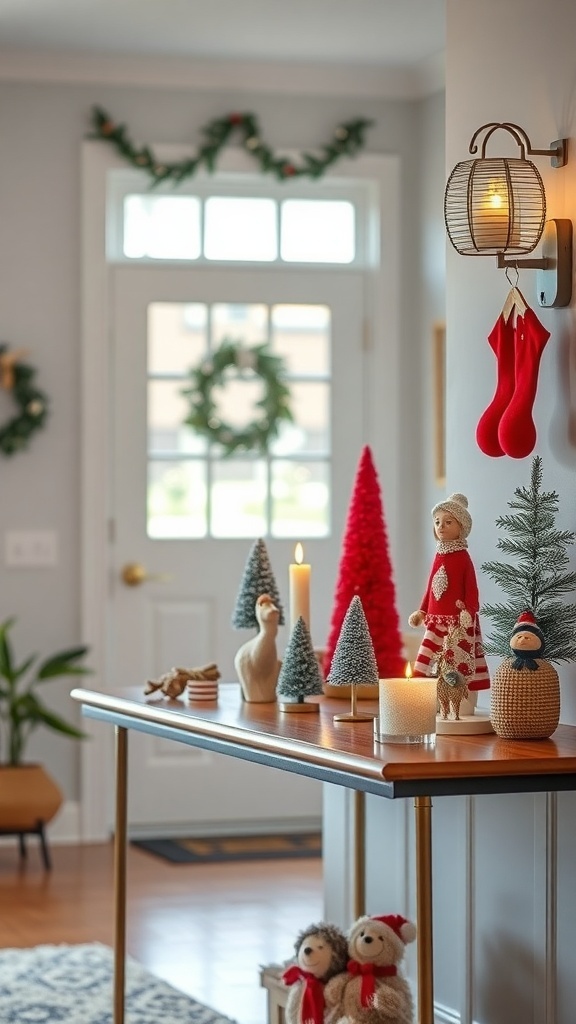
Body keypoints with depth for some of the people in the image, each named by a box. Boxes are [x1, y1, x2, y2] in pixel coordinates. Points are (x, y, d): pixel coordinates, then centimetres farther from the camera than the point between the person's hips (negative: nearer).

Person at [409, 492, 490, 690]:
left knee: (459, 676, -5)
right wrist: (422, 612, 12)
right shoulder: (439, 556, 10)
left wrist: (469, 612, -19)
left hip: (458, 623, -6)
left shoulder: (462, 557, -7)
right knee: (436, 674, 5)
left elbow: (471, 590, -8)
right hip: (436, 622, 6)